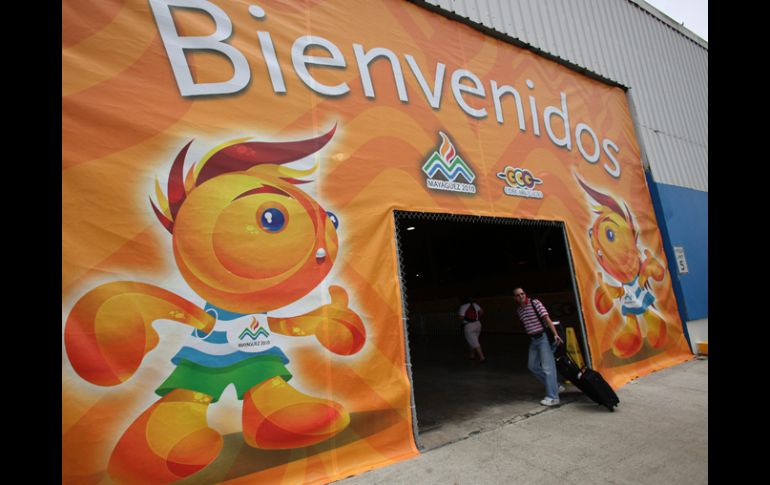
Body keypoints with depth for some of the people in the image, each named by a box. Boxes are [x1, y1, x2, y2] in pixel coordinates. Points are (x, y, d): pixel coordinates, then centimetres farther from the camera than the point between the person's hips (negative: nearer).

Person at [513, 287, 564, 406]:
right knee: (532, 366, 12)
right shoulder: (519, 310, 7)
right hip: (533, 339, 8)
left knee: (547, 367, -7)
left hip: (543, 337, -7)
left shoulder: (535, 303, -11)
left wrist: (555, 334, -23)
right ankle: (555, 386, 27)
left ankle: (552, 397, 0)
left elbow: (547, 319, -16)